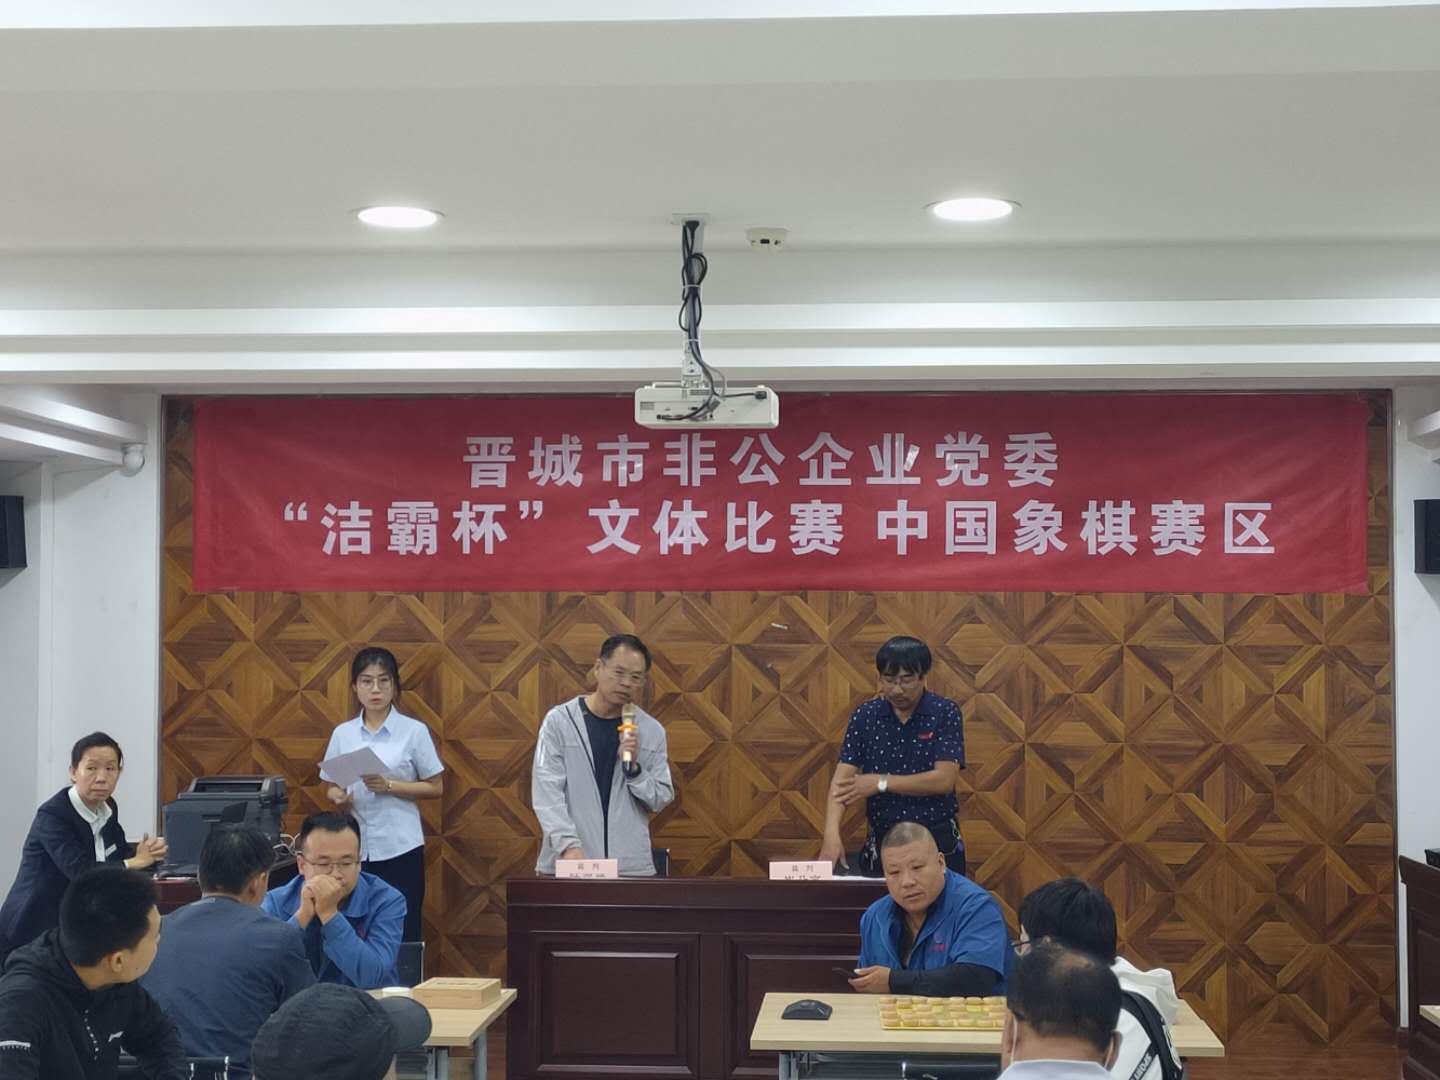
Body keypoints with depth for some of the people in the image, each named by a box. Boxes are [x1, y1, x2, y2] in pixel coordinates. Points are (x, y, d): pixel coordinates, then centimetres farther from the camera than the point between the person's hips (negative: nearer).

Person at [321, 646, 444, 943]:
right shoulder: (343, 733, 6)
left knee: (402, 934, 0)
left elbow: (436, 788, -1)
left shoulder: (414, 730, -3)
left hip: (400, 847, -2)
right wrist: (338, 797, -11)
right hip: (355, 847, 2)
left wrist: (389, 786, -14)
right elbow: (331, 787, 12)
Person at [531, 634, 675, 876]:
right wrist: (568, 844, -22)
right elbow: (547, 791, -9)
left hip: (632, 867, 2)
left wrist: (634, 768, -11)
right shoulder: (559, 721, -2)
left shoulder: (652, 731, 6)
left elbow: (661, 799, 7)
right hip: (565, 866, -2)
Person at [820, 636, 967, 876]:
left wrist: (881, 782, -19)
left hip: (938, 842, -2)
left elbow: (944, 780, -16)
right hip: (881, 843, 2)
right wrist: (832, 834, -25)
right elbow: (842, 779, -9)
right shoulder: (865, 716, -1)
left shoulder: (945, 713, -7)